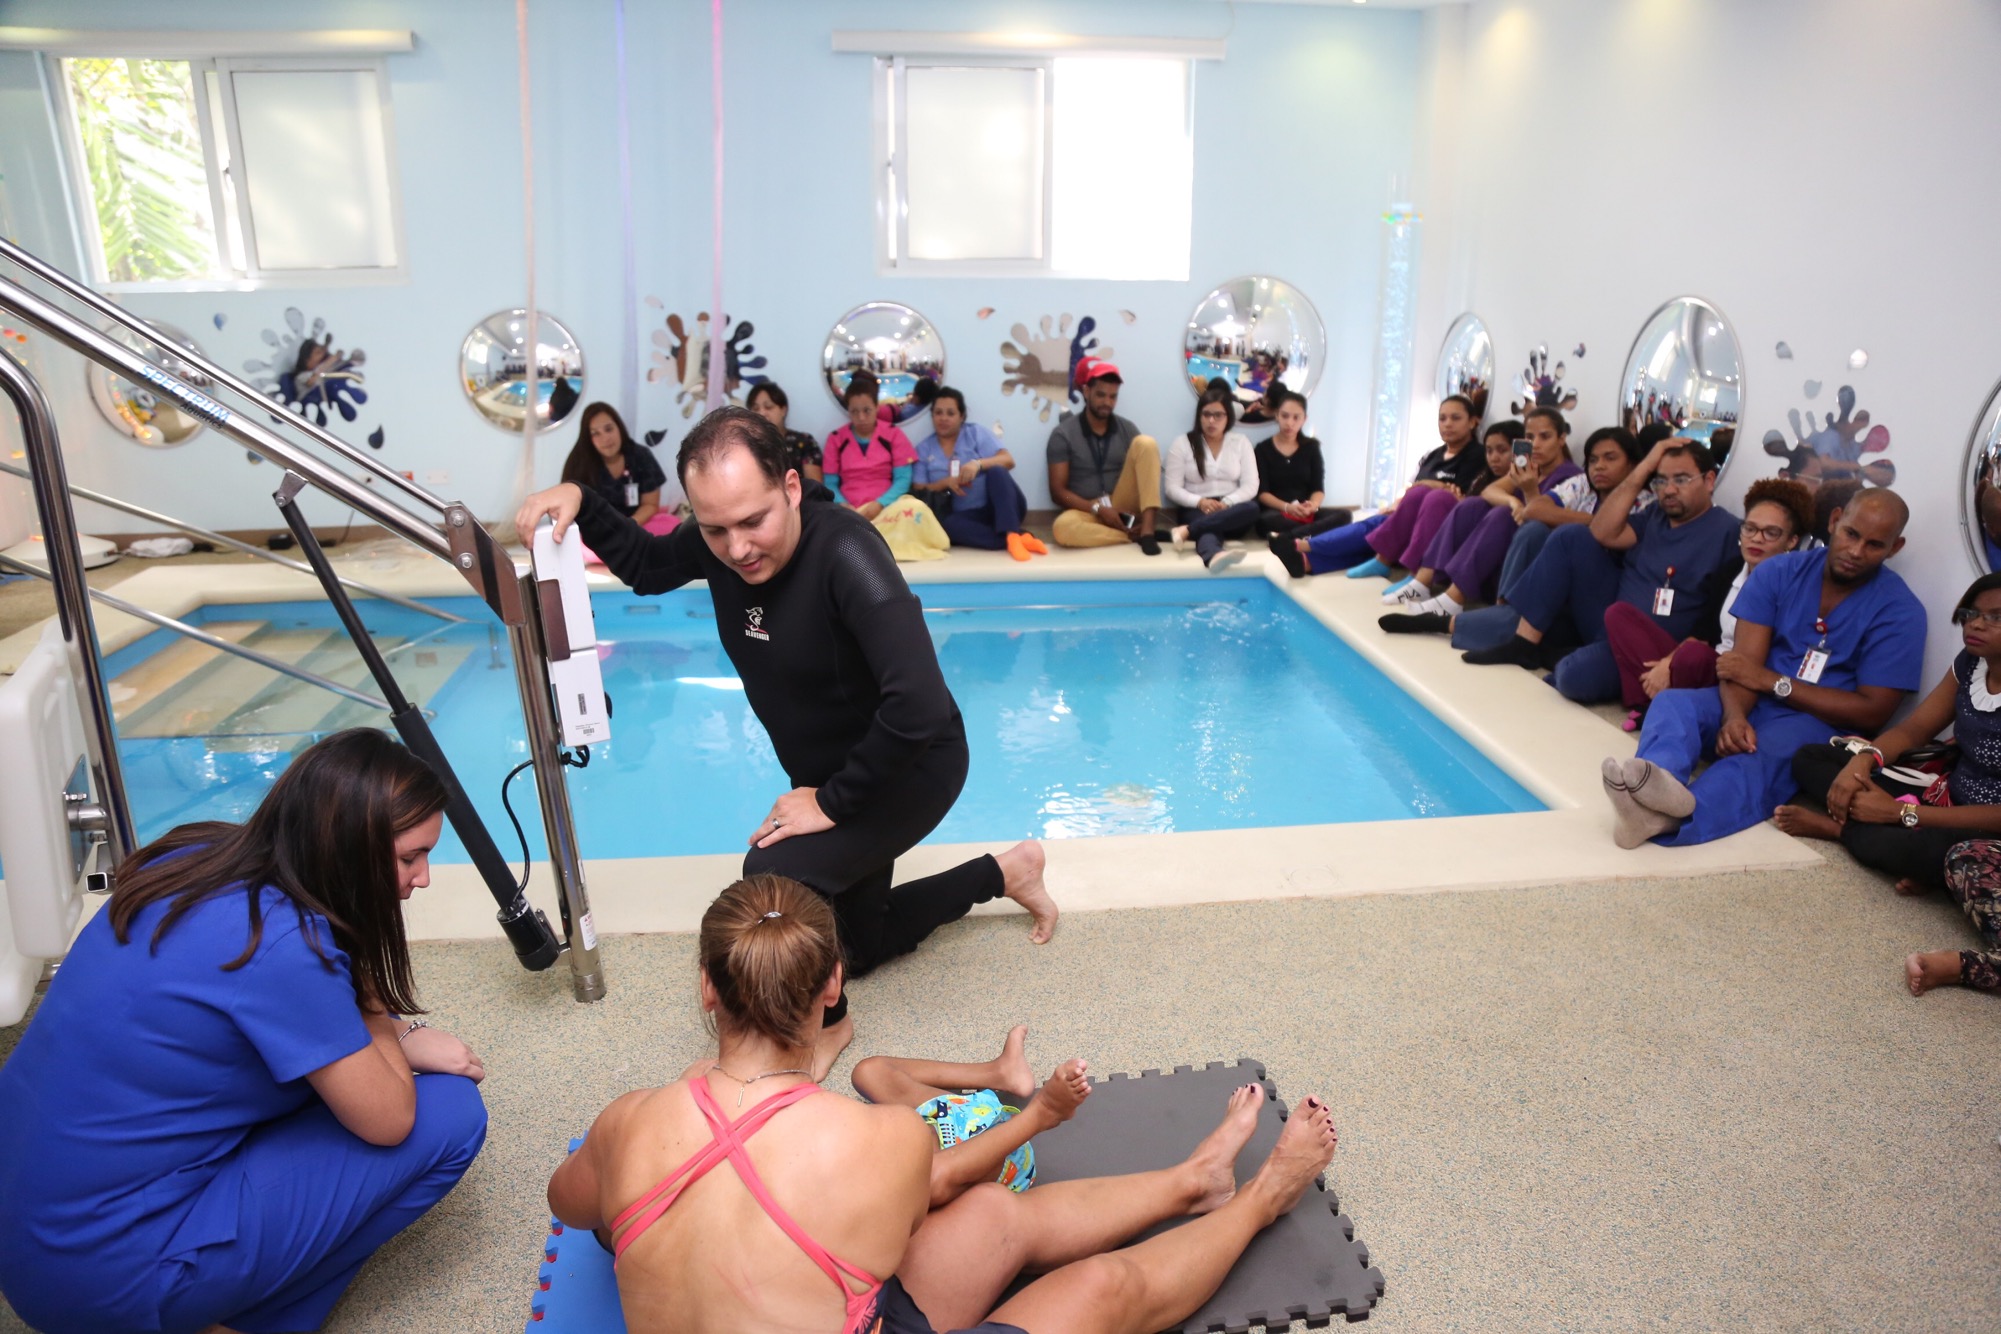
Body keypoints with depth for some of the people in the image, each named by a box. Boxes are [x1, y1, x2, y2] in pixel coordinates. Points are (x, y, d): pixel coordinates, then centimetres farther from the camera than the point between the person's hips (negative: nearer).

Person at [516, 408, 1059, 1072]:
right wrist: (582, 505, -10)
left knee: (776, 871, -30)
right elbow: (646, 565, 9)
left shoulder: (844, 551, -35)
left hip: (911, 767, -8)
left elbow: (919, 705, -44)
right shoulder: (721, 542, -14)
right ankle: (1003, 872, 42)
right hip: (827, 776, 8)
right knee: (857, 946, 21)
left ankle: (826, 1022, 0)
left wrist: (832, 802, -31)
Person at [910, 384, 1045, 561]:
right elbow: (918, 491, 5)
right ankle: (1019, 534, -39)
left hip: (997, 508, 0)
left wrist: (978, 463, -23)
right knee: (943, 523, -33)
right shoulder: (924, 449, 11)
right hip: (966, 516, 0)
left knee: (996, 471, -28)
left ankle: (1011, 534, -44)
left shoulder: (976, 432, 7)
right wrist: (945, 483, -13)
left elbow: (1008, 460, -5)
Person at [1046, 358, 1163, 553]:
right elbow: (1058, 491, -6)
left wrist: (1146, 514, -16)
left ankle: (1147, 529, -26)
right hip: (1088, 512, -3)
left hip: (1122, 508, 3)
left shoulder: (1127, 429, 6)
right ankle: (1136, 535, -22)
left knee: (1145, 443, -16)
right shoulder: (1063, 434, -3)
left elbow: (1144, 477, 4)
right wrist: (1098, 509, -19)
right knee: (1064, 527, -39)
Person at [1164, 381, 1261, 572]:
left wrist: (1226, 503, -17)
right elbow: (1172, 487, -1)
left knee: (1251, 509, -35)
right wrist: (1200, 502, -18)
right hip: (1197, 510, -2)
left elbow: (1250, 486, 2)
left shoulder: (1241, 442, 10)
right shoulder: (1182, 443, 5)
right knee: (1209, 528, -38)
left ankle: (1186, 531, -41)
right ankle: (1215, 556, -71)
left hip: (1232, 511, 2)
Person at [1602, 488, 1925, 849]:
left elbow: (1873, 711, -8)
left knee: (1763, 755, -37)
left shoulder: (1900, 612, -5)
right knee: (1671, 702, -27)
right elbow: (1742, 663, -7)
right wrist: (1734, 717, -29)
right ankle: (1660, 781, -63)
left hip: (1821, 721, -3)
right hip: (1756, 705, 4)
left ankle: (1662, 816, -68)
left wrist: (1773, 681, -12)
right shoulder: (1779, 572, 3)